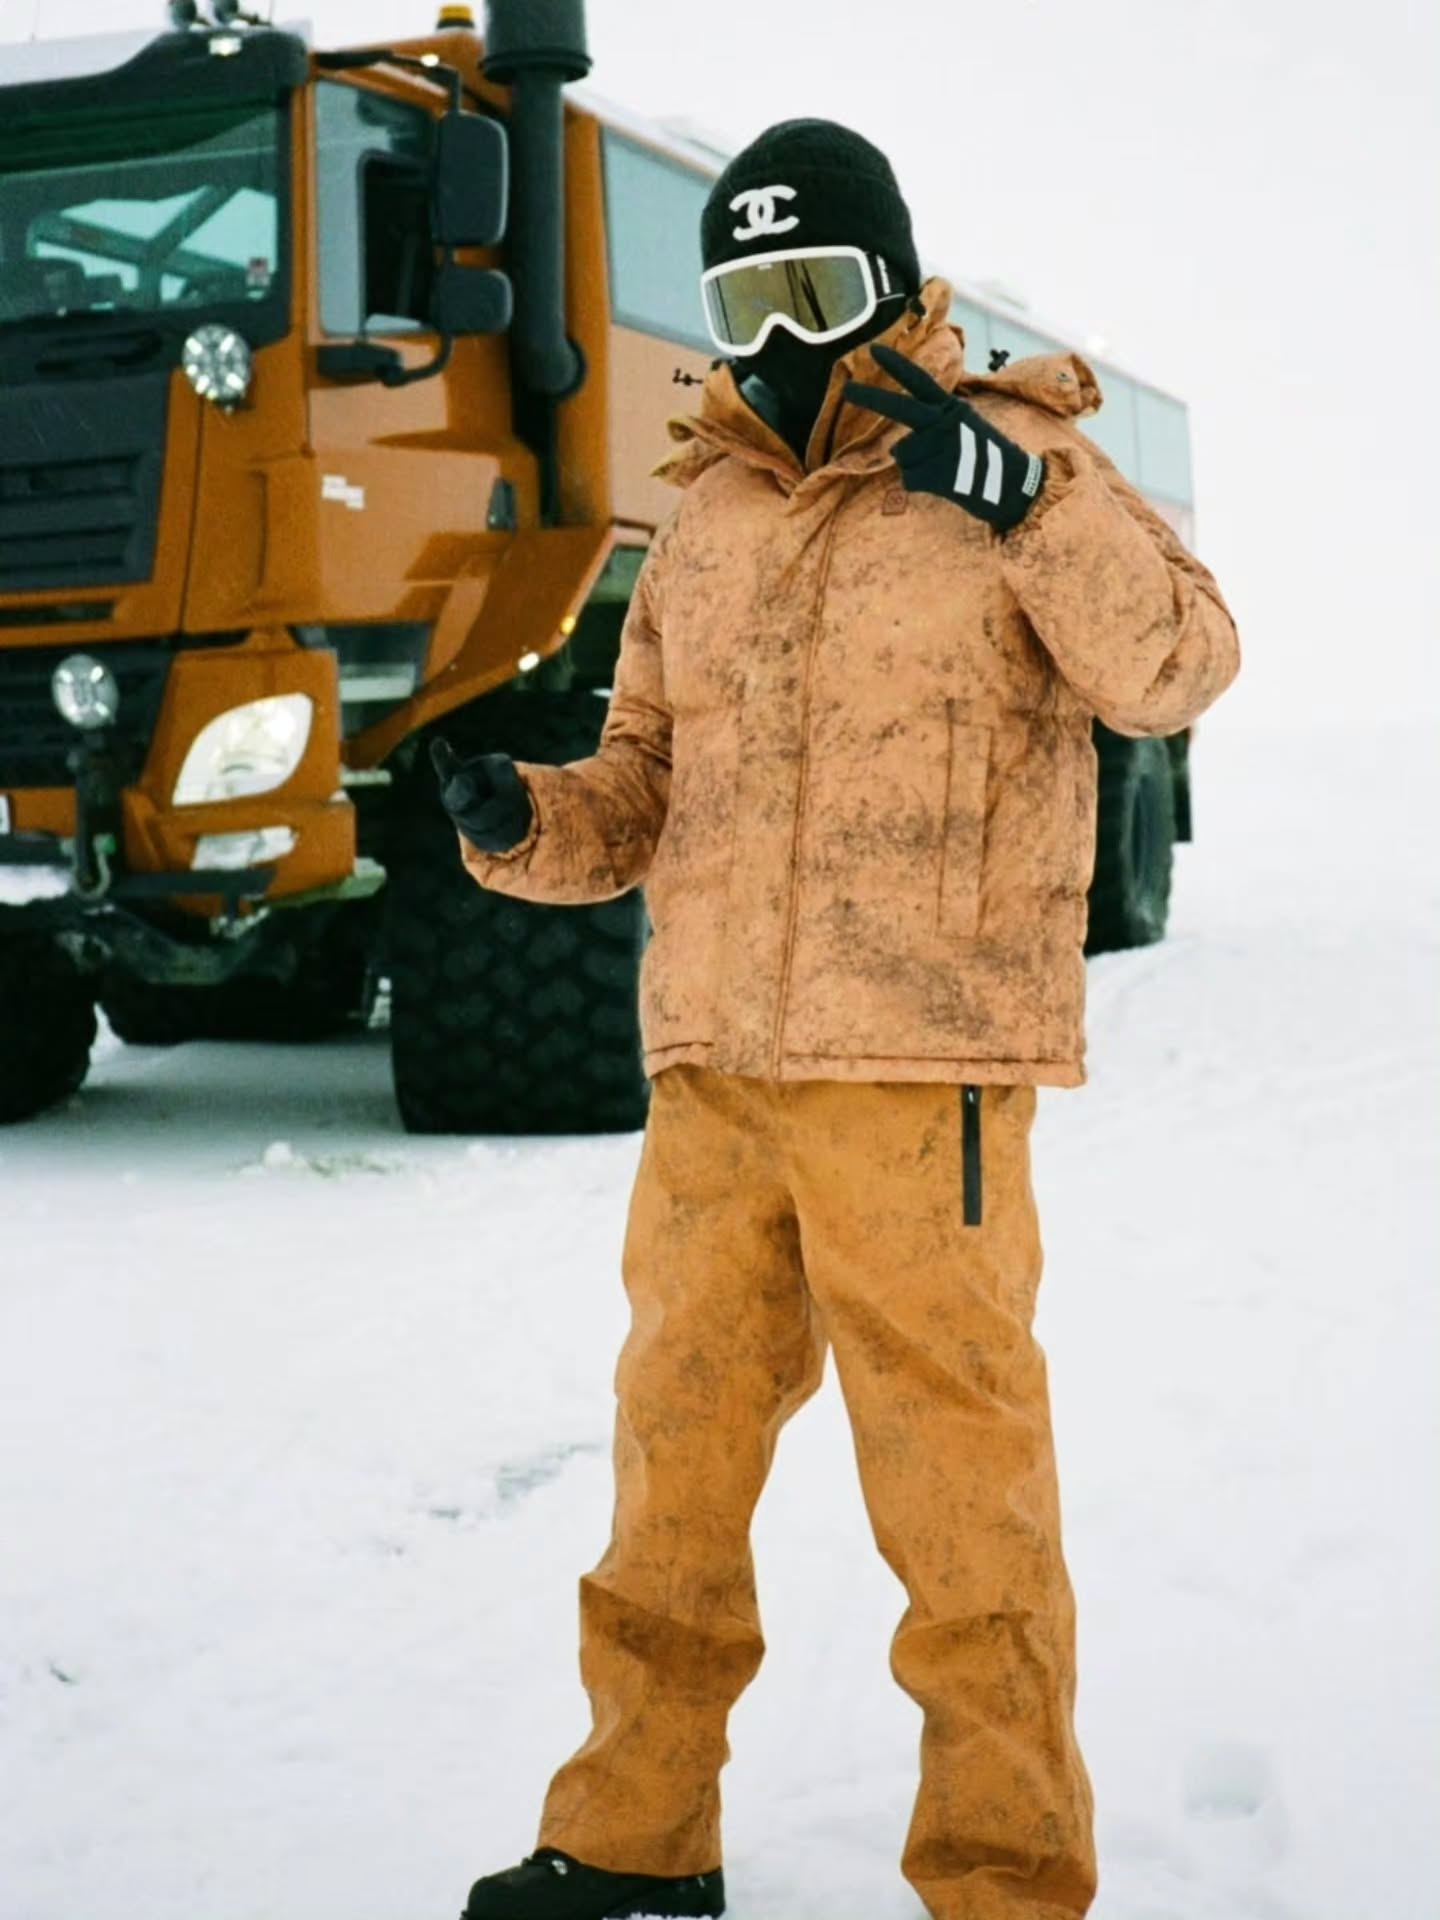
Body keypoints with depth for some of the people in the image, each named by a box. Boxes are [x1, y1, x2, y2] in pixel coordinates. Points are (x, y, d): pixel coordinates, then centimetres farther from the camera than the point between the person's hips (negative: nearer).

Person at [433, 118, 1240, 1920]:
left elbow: (1174, 668, -14)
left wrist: (1018, 498, -22)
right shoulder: (707, 520, 16)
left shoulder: (1013, 464, 1)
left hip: (918, 1066, -6)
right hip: (709, 1065, 6)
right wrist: (526, 821, -1)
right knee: (676, 1452, 14)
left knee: (959, 1483, -1)